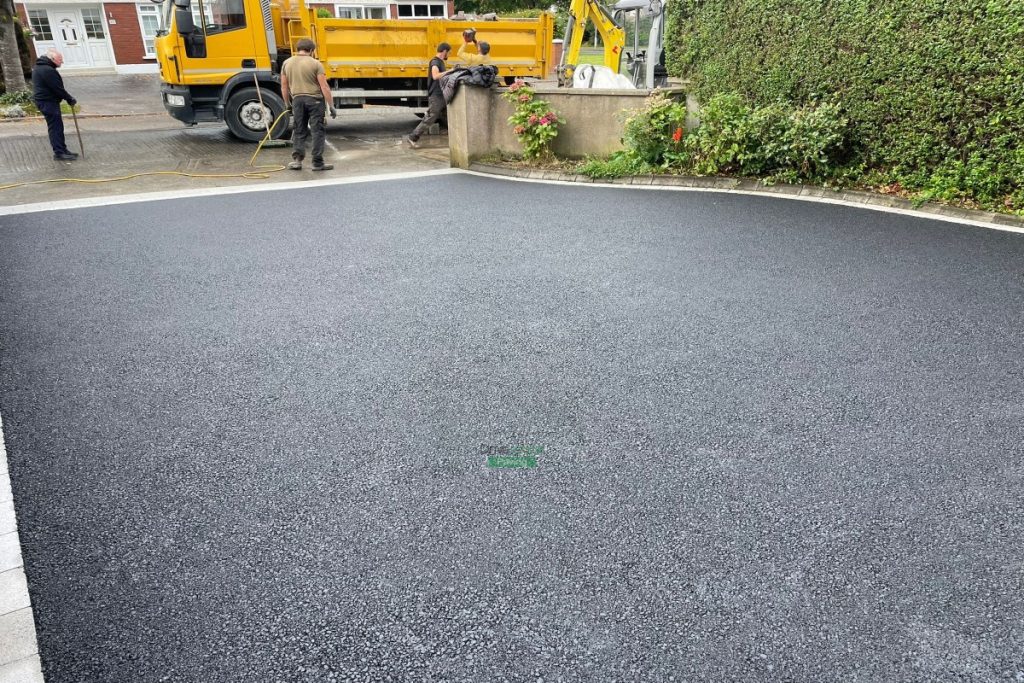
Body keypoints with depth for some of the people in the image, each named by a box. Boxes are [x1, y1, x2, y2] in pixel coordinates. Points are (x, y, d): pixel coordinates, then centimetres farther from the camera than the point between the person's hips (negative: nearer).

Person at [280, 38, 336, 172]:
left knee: (299, 131, 13)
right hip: (315, 100, -4)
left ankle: (296, 159, 6)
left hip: (297, 99, 4)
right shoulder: (315, 63, -6)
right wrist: (332, 106, -9)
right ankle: (317, 163, 0)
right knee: (318, 131, 1)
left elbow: (284, 87, 9)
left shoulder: (287, 63, 6)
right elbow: (324, 87, -12)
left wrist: (287, 104, 19)